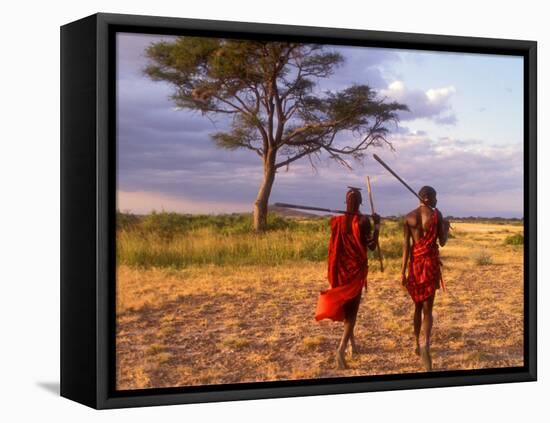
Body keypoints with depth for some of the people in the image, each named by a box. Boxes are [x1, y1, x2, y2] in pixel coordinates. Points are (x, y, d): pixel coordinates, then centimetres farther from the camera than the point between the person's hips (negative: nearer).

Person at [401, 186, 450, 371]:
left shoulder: (409, 217, 2)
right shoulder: (437, 215, -5)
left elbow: (406, 245, -2)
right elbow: (442, 242, -1)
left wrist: (403, 271, -2)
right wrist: (446, 227, 18)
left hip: (415, 263, 3)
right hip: (431, 262, -3)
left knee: (418, 305, 20)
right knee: (427, 308, -3)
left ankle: (417, 345, 26)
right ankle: (425, 344, -26)